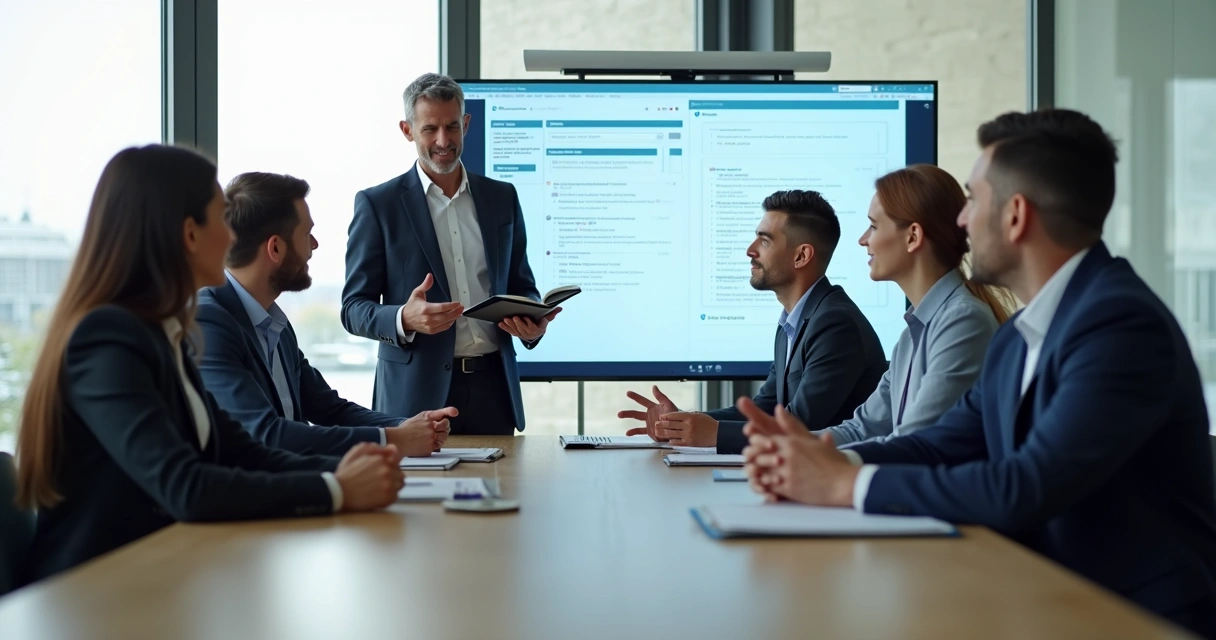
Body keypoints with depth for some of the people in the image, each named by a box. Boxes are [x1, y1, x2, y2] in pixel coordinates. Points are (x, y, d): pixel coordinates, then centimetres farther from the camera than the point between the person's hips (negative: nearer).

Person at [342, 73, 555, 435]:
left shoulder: (502, 198, 10)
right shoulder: (378, 204, 0)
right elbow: (354, 308, -2)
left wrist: (533, 322, -6)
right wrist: (405, 319, -23)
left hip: (492, 388, 3)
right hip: (416, 393, -3)